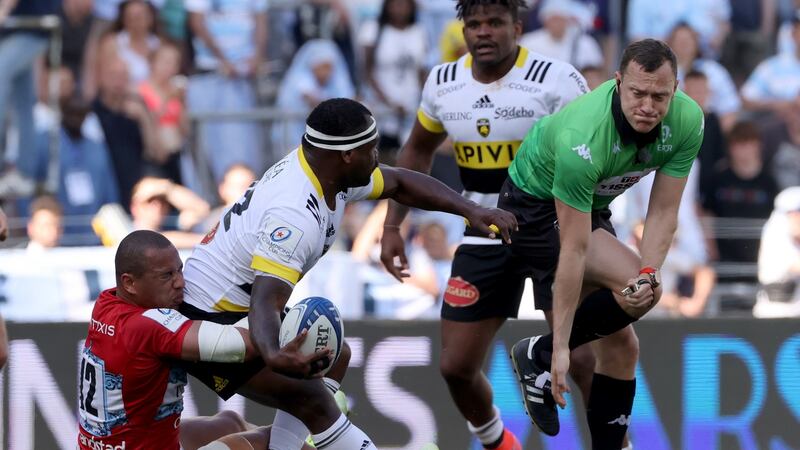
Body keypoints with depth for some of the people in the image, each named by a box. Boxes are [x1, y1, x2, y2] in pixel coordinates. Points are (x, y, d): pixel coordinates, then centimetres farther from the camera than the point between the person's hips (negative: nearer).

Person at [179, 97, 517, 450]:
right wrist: (272, 356, -64)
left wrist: (470, 210, 0)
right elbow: (266, 302, -43)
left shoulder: (326, 169, -5)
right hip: (209, 319, -11)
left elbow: (398, 183, 11)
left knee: (331, 357, 19)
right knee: (312, 399, -17)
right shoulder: (295, 216, -34)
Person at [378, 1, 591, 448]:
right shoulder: (443, 83, 0)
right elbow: (418, 151, 17)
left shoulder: (557, 80, -16)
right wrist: (393, 226, 12)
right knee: (456, 366, 5)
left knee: (583, 357, -17)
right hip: (485, 239, 5)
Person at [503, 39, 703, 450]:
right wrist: (560, 348, -31)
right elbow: (573, 250, -34)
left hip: (590, 209, 7)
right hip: (534, 205, -7)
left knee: (620, 346, 2)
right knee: (638, 292, -25)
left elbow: (663, 211, -12)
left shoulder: (687, 121, -21)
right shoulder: (583, 139, -38)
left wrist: (648, 273, -32)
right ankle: (540, 357, -6)